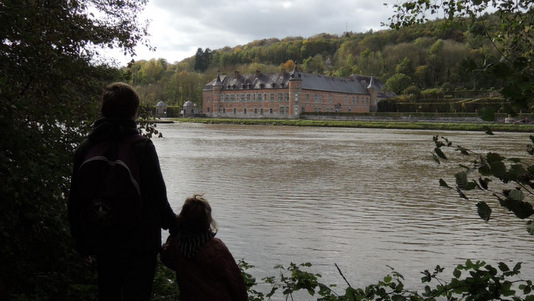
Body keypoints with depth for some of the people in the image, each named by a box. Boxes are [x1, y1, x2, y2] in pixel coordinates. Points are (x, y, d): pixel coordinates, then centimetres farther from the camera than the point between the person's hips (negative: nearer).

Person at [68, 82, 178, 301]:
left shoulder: (84, 149, 1)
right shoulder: (142, 147, -14)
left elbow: (75, 201, 6)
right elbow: (157, 194, -12)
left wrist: (80, 241, 16)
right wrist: (172, 223, 5)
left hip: (103, 243, 5)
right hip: (141, 242, -5)